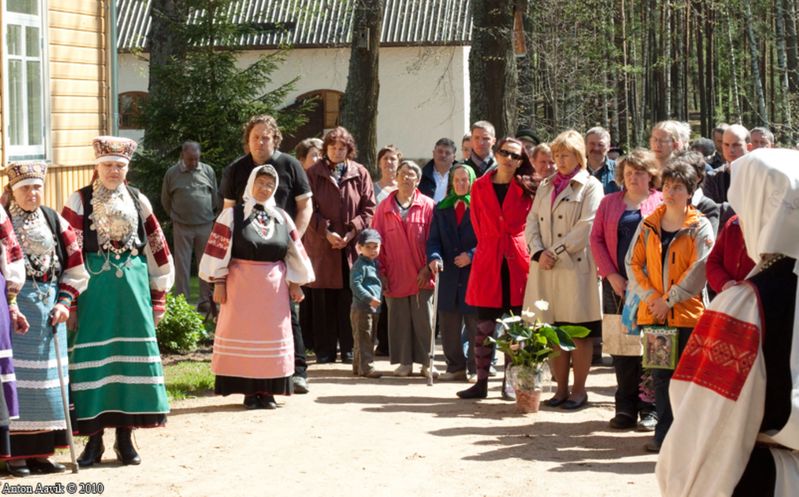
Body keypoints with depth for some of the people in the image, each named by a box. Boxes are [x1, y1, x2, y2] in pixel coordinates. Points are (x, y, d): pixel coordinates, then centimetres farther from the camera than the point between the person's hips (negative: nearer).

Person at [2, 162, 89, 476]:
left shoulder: (56, 222, 9)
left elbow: (74, 265, 11)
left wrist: (64, 302, 1)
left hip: (49, 305, 5)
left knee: (48, 376, 6)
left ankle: (41, 451, 14)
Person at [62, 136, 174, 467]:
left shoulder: (138, 201, 10)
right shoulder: (80, 200, 1)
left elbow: (157, 249, 12)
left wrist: (158, 299, 9)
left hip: (133, 286, 3)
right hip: (93, 286, -3)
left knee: (132, 356, 4)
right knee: (94, 359, -2)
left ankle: (125, 437, 13)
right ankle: (94, 439, 7)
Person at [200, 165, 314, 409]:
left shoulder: (282, 217, 9)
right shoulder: (232, 215, -2)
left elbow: (295, 252, 12)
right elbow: (218, 250, -4)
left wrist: (295, 283, 10)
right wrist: (218, 282, -9)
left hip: (274, 286, 4)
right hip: (242, 286, -3)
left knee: (272, 335, 4)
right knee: (244, 334, -2)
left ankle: (268, 391, 11)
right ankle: (249, 391, 3)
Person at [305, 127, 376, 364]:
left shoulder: (360, 174, 7)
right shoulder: (313, 174, 4)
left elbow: (369, 208, 5)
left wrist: (352, 231, -8)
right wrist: (326, 232, -12)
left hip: (352, 246, 1)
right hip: (321, 246, -1)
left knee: (349, 299, 0)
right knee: (324, 300, 1)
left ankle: (349, 348, 6)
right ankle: (324, 350, 6)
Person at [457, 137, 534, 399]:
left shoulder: (526, 189, 4)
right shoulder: (480, 186, 7)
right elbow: (477, 223, 13)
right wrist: (490, 247, 7)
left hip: (517, 262, -1)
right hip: (488, 261, 1)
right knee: (484, 326, 1)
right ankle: (481, 383, 6)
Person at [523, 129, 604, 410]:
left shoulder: (590, 186, 1)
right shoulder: (546, 186, 19)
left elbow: (586, 227, -10)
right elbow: (532, 221, 10)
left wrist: (556, 252, -14)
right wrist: (539, 252, -7)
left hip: (576, 266, -5)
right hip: (546, 269, 5)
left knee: (580, 333, -1)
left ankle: (579, 389, 7)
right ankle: (561, 388, 13)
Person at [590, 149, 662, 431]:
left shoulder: (662, 203, 4)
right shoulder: (609, 203, 14)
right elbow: (596, 239, 8)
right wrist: (611, 275, -3)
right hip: (617, 285, 3)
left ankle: (650, 410, 2)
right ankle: (626, 408, 10)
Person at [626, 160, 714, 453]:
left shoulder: (699, 227, -3)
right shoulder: (648, 225, 10)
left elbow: (699, 270, -10)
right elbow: (633, 262, 7)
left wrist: (669, 299, -13)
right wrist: (650, 295, -6)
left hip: (686, 312, -4)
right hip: (653, 313, 4)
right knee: (660, 374, 7)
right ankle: (664, 434, 12)